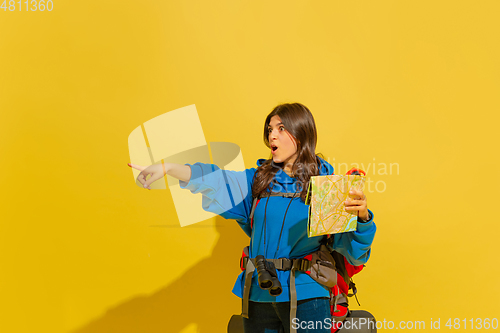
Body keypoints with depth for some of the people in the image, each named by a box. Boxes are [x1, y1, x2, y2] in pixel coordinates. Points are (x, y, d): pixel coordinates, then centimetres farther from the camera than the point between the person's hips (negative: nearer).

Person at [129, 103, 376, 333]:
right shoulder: (260, 180, 7)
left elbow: (352, 248, -9)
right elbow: (216, 180, -7)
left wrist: (361, 216, -30)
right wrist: (168, 169, -21)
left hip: (304, 295, -3)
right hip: (258, 293, 4)